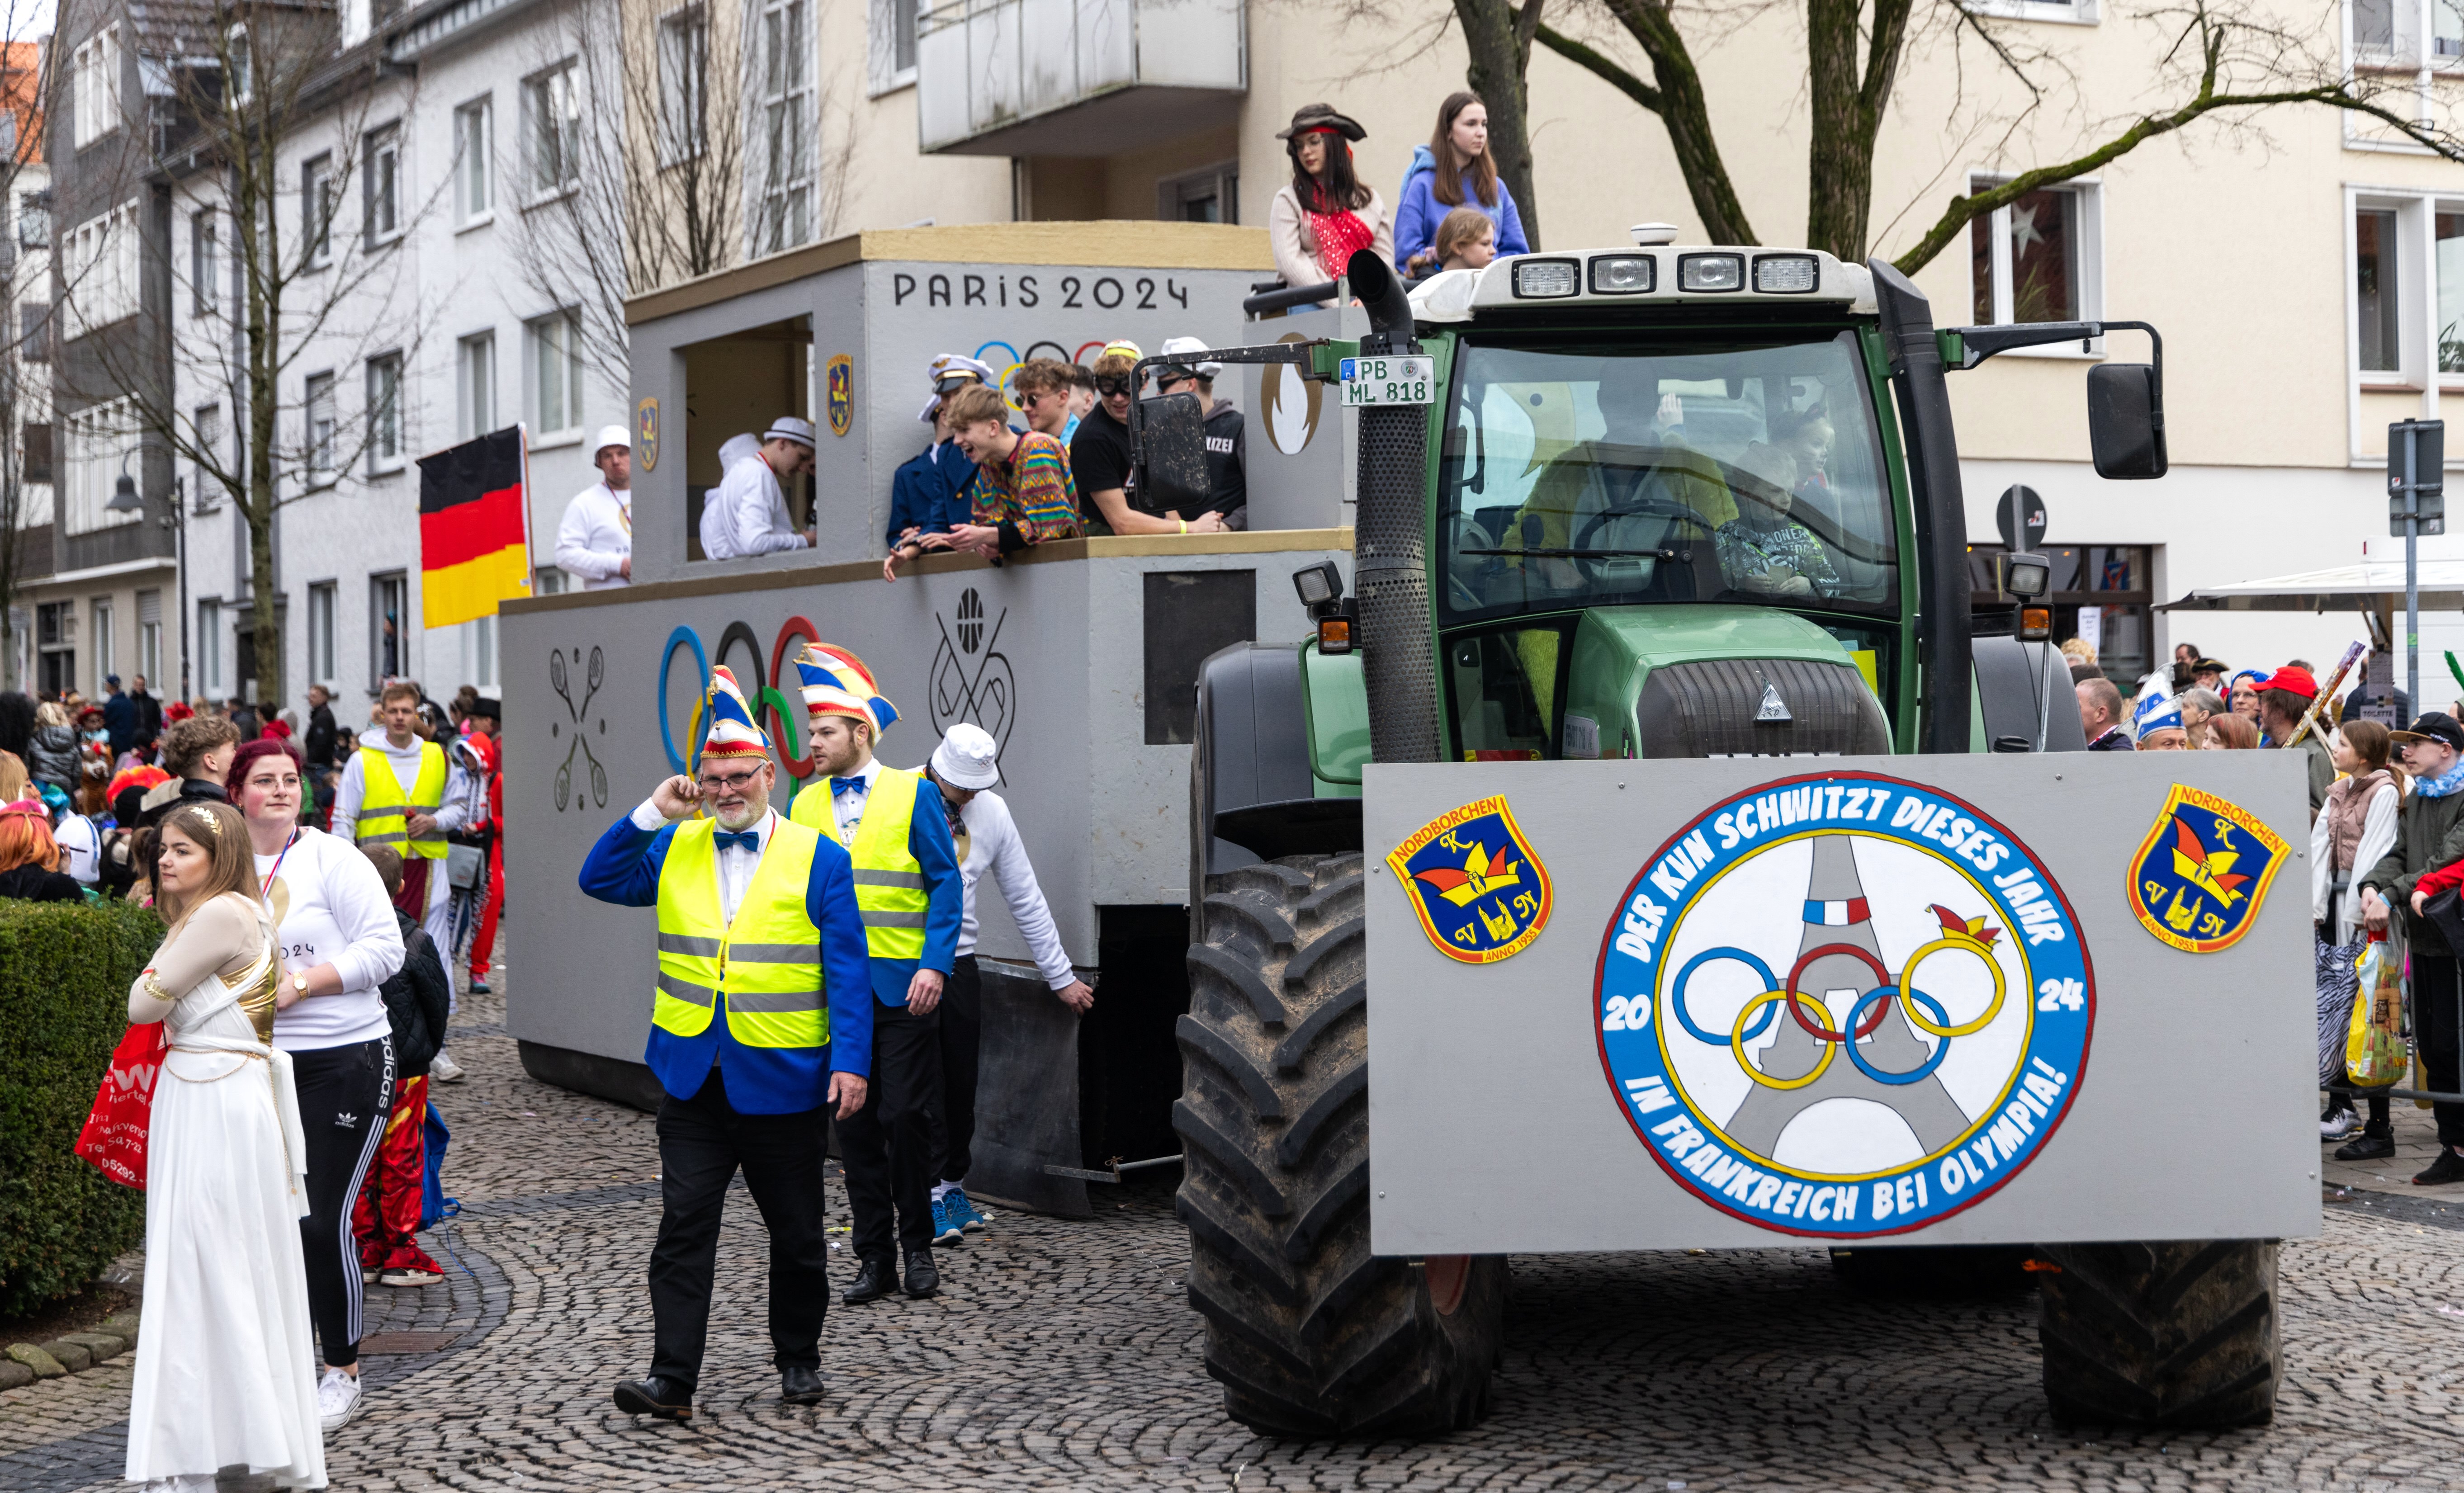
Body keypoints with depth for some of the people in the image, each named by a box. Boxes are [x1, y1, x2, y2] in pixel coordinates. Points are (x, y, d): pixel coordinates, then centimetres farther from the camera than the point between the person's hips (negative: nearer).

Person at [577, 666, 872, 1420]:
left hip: (783, 1079, -2)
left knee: (796, 1233, 10)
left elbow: (847, 970, -4)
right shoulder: (673, 850, 8)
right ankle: (671, 1379, -4)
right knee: (683, 1227, -3)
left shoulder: (818, 859, -1)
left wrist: (851, 1062, -12)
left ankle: (799, 1359, 28)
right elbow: (599, 879, 3)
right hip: (693, 1076, 2)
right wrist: (652, 813, -6)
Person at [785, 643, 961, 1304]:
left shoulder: (914, 794, -1)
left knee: (906, 1117, -3)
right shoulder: (807, 805, 10)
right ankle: (875, 1257, 12)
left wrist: (935, 965, -14)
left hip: (902, 987, -3)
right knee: (855, 1126, 5)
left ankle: (917, 1247, 13)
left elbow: (945, 885, -3)